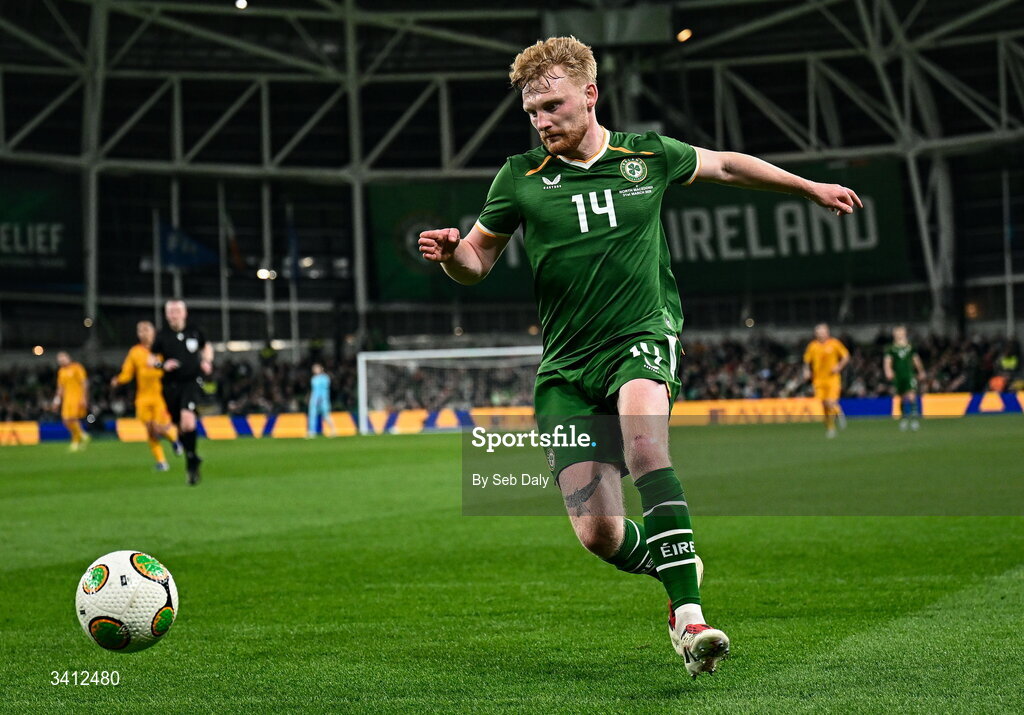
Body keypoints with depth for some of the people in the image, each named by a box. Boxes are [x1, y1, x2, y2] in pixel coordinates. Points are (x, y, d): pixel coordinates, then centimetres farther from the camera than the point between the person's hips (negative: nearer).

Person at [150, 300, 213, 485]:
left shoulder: (194, 332, 3)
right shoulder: (162, 335, 0)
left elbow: (207, 347, 23)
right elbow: (151, 359, 7)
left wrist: (207, 362, 4)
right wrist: (163, 364, -13)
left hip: (191, 381, -2)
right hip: (171, 385, 2)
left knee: (188, 417, -24)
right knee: (180, 427, 6)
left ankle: (191, 462, -16)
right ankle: (192, 461, 27)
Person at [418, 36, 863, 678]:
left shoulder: (648, 156, 5)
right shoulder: (520, 178, 2)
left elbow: (725, 166, 24)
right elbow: (479, 259, 12)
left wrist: (812, 188, 31)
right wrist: (449, 252, -12)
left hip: (644, 336, -1)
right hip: (567, 366, 1)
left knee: (641, 435, -36)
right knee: (599, 534, -10)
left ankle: (689, 614, -38)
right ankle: (675, 569, 25)